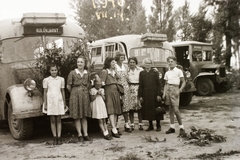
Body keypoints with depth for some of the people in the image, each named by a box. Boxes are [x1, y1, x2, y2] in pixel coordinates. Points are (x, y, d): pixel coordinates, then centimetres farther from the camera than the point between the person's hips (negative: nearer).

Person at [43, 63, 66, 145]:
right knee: (52, 120, 3)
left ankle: (59, 138, 4)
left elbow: (62, 91, 10)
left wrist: (64, 103, 9)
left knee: (58, 120, 2)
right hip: (50, 101, -1)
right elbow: (45, 92, 3)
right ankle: (55, 138, 7)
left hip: (59, 101, 1)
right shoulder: (46, 80, 2)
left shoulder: (61, 79, 6)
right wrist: (45, 104, 0)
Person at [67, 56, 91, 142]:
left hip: (85, 95, 3)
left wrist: (85, 91, 8)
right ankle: (79, 135, 8)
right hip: (75, 95, -3)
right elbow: (68, 86, -1)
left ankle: (85, 134, 13)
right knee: (77, 116, 1)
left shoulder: (87, 73, 6)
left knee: (84, 116, 7)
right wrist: (73, 93, 6)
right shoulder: (72, 73, -4)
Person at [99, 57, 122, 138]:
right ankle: (114, 129, -20)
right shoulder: (104, 71, -5)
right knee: (111, 110, -14)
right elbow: (101, 83, -11)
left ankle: (114, 129, 9)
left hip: (115, 92, 8)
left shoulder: (114, 72, 19)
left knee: (116, 111, 4)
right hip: (108, 92, -8)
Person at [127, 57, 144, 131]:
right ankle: (132, 124, 8)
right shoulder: (127, 71, 7)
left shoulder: (140, 70, 2)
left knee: (139, 107, -1)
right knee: (131, 108, -1)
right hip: (130, 88, 1)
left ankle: (140, 124, 9)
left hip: (138, 88, -1)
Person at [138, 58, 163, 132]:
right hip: (145, 95, 2)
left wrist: (158, 94, -8)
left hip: (154, 94, -2)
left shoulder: (155, 73, 3)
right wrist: (140, 96, 0)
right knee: (148, 110, 5)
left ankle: (158, 126, 13)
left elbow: (158, 84, 0)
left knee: (156, 110, 2)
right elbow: (140, 85, 6)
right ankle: (150, 126, 18)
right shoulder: (142, 73, 8)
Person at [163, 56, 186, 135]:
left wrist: (179, 90, -12)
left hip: (174, 89, -5)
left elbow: (183, 82, 0)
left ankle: (181, 128, 0)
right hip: (168, 90, 5)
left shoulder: (179, 71, -1)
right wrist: (164, 93, 5)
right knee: (170, 109, 7)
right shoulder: (167, 73, 12)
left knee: (176, 110, -10)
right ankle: (172, 127, 13)